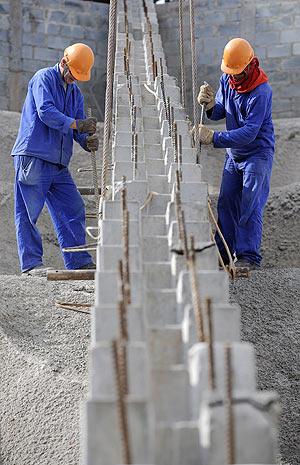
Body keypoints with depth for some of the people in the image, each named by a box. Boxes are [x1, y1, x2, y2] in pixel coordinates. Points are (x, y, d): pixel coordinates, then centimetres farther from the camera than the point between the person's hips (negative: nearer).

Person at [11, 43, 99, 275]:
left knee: (73, 209, 5)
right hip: (33, 156, -8)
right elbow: (45, 112, -18)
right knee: (28, 211, -4)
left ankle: (79, 262, 9)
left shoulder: (75, 92, 21)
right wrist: (76, 124, -25)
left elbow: (78, 130, 14)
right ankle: (31, 263, 1)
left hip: (59, 163, 8)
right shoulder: (43, 78, -3)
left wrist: (88, 141, -9)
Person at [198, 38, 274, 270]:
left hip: (258, 153, -7)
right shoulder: (227, 79, -2)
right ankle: (223, 253, 13)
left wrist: (214, 138, -35)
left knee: (250, 205, -11)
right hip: (234, 153, 7)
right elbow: (220, 113, 4)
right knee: (226, 202, 6)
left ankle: (249, 256, -7)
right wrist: (211, 105, -20)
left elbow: (249, 133, -30)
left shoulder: (261, 92, -26)